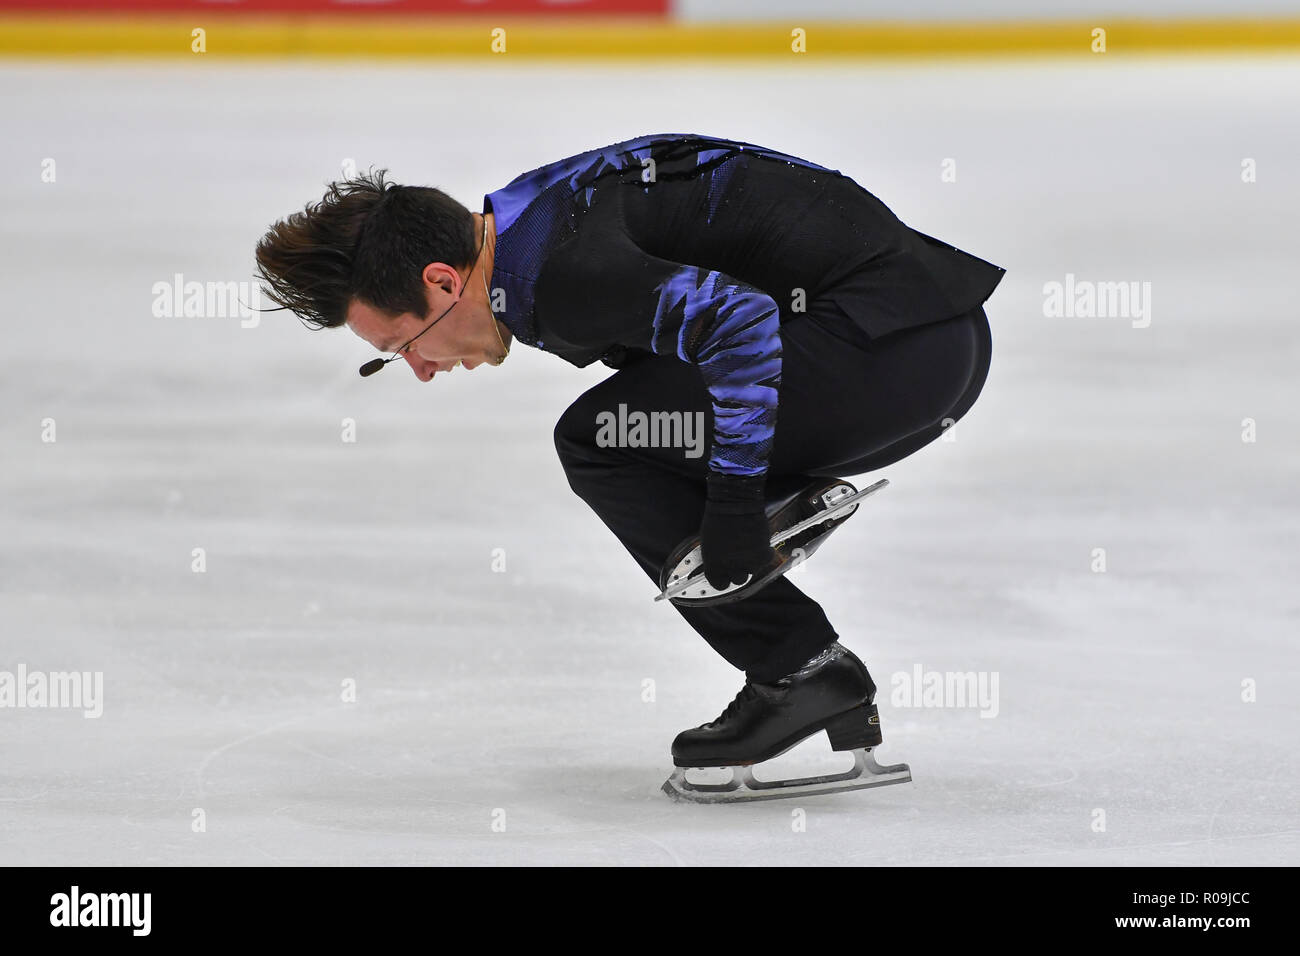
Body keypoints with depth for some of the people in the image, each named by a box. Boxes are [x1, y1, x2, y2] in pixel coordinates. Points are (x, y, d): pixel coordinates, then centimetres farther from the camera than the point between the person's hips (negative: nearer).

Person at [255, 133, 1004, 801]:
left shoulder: (559, 272, -17)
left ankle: (800, 669, -4)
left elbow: (741, 323, -26)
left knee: (600, 439, -5)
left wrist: (733, 498, -17)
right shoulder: (536, 211, 15)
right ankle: (837, 696, 12)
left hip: (888, 344, -11)